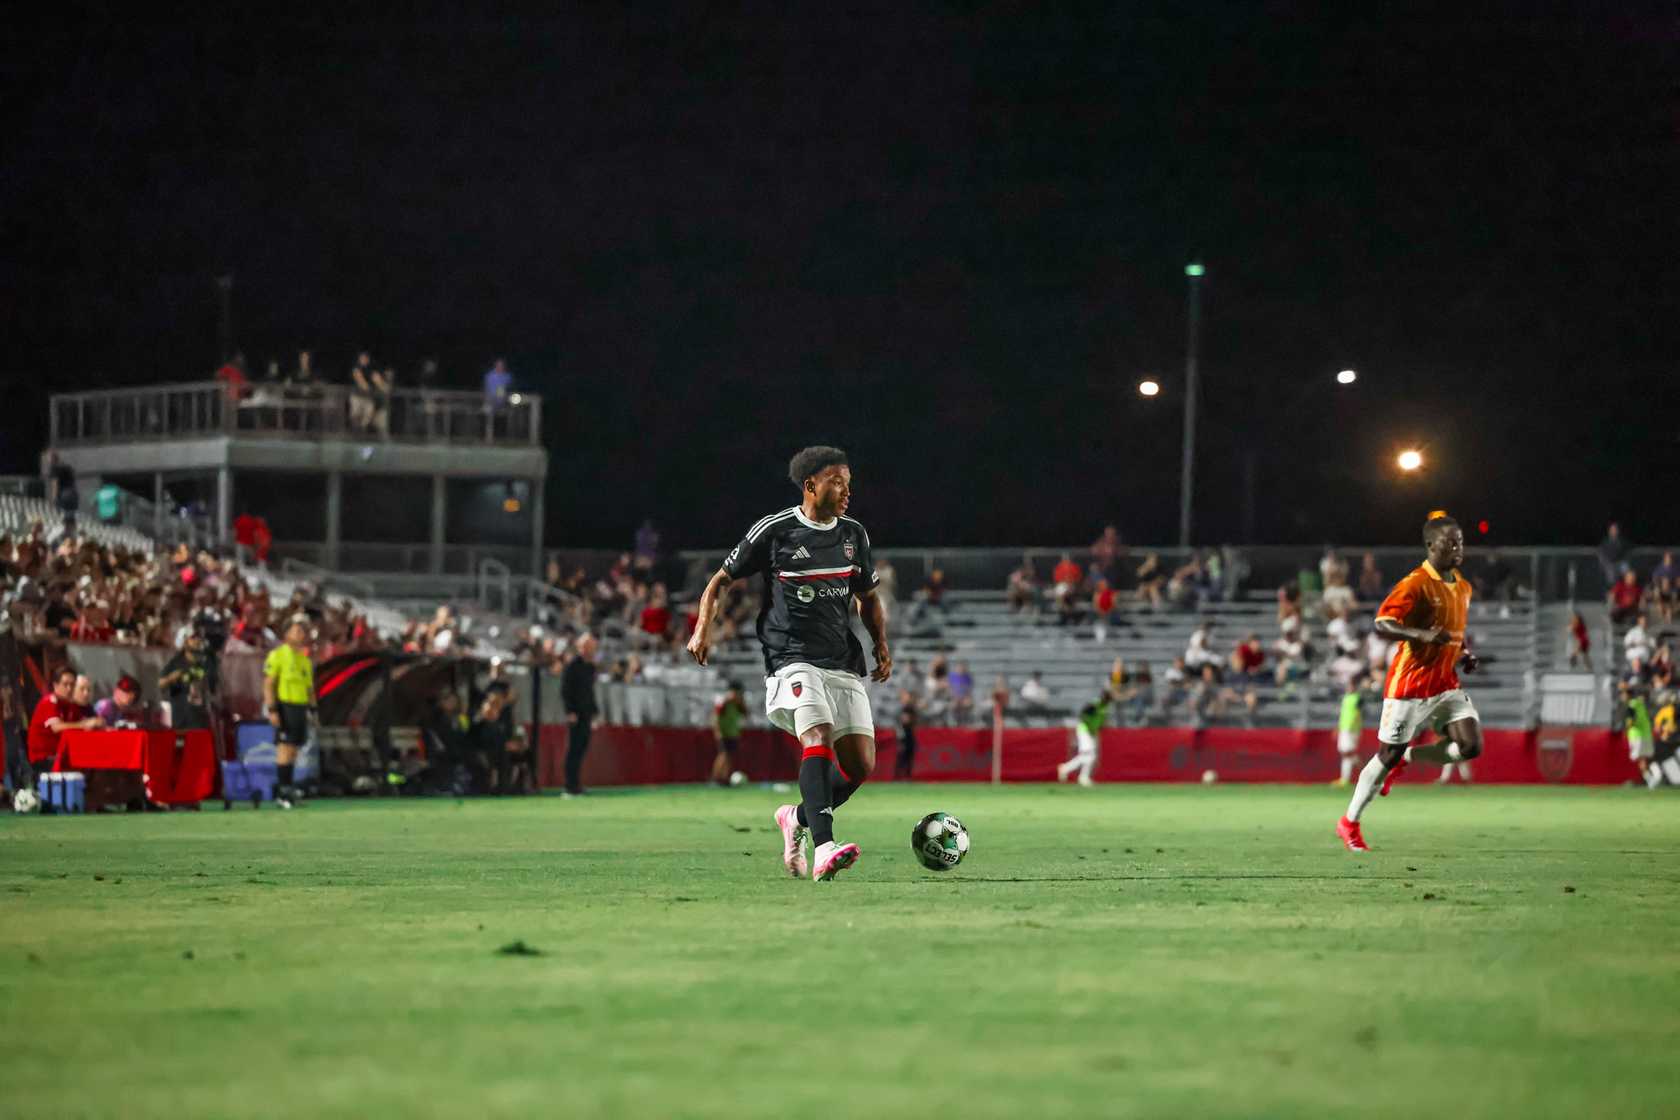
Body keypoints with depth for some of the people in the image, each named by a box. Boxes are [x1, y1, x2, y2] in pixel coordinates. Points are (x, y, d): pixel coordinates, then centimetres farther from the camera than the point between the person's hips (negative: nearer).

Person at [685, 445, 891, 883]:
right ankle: (824, 850, -39)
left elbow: (868, 599, 26)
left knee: (861, 765, -4)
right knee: (818, 738, -28)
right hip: (793, 661, -6)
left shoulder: (854, 535, 13)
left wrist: (881, 645, 11)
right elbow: (720, 580, 8)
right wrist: (703, 629, -6)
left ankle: (798, 818, 23)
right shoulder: (774, 531, -2)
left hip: (845, 665, 6)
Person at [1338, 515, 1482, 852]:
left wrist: (1465, 655, 9)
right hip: (1410, 683, -7)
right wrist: (1422, 635, -37)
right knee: (1388, 755, 0)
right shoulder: (1416, 584, -16)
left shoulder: (1462, 587, 10)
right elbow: (1382, 624, -25)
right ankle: (1349, 824, 17)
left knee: (1471, 745, -9)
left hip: (1445, 683, 7)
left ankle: (1407, 759, 16)